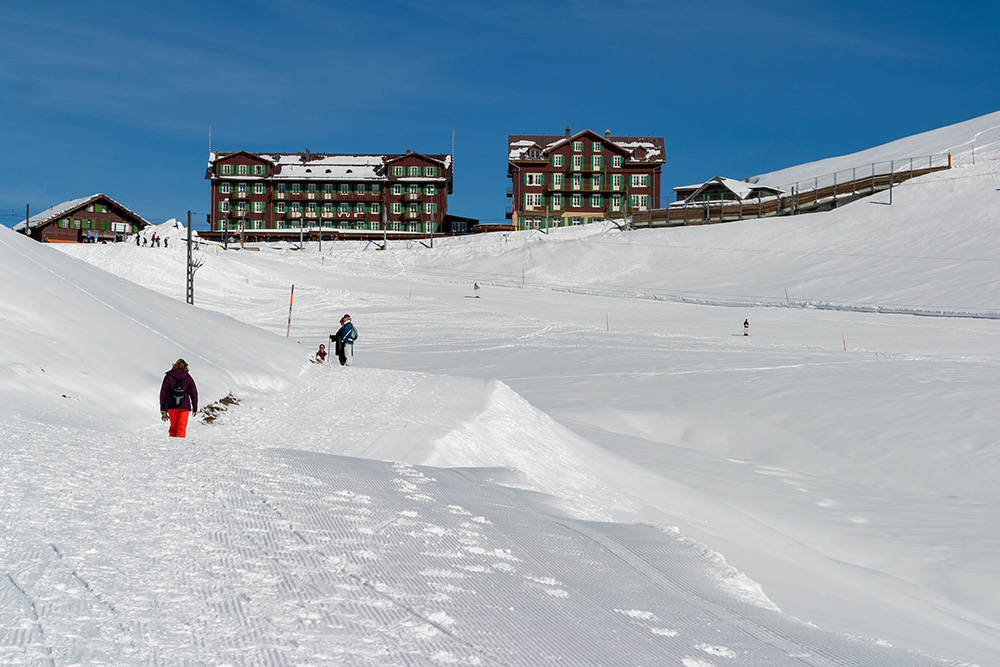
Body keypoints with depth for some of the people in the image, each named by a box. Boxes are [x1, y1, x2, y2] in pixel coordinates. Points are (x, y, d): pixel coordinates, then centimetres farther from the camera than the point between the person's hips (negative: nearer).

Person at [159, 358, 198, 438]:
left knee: (173, 426, 17)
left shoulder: (168, 376, 4)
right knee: (181, 428, 1)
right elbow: (194, 393, 5)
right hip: (184, 406, -1)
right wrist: (195, 409, 14)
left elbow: (163, 393, 3)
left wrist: (163, 410, 7)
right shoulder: (188, 377, 3)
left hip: (171, 406, 1)